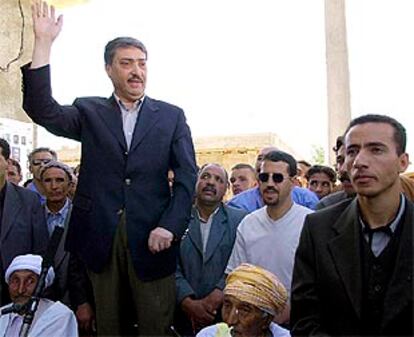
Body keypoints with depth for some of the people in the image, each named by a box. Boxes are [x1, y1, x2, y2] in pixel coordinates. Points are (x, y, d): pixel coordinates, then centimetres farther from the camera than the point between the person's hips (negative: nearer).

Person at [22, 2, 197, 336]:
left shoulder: (171, 116, 8)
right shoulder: (89, 111, 10)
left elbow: (187, 177, 2)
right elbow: (42, 110, -7)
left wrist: (170, 226, -12)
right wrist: (44, 44, -11)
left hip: (151, 237, -1)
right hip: (101, 236, 1)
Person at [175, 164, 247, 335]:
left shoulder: (240, 220, 0)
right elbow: (171, 268, -4)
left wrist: (214, 299, -17)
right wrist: (189, 304, -15)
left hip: (226, 315, -1)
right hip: (185, 315, 1)